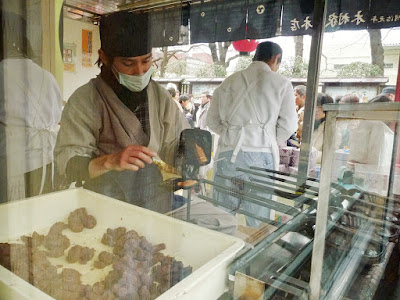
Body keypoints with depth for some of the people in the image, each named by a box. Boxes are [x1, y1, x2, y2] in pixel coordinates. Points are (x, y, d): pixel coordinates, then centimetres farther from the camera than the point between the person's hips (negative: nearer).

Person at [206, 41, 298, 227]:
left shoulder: (229, 81, 12)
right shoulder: (281, 83, 4)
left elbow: (212, 121, 11)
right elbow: (288, 125, 1)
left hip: (227, 154, 3)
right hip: (260, 156, -2)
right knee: (257, 221, 8)